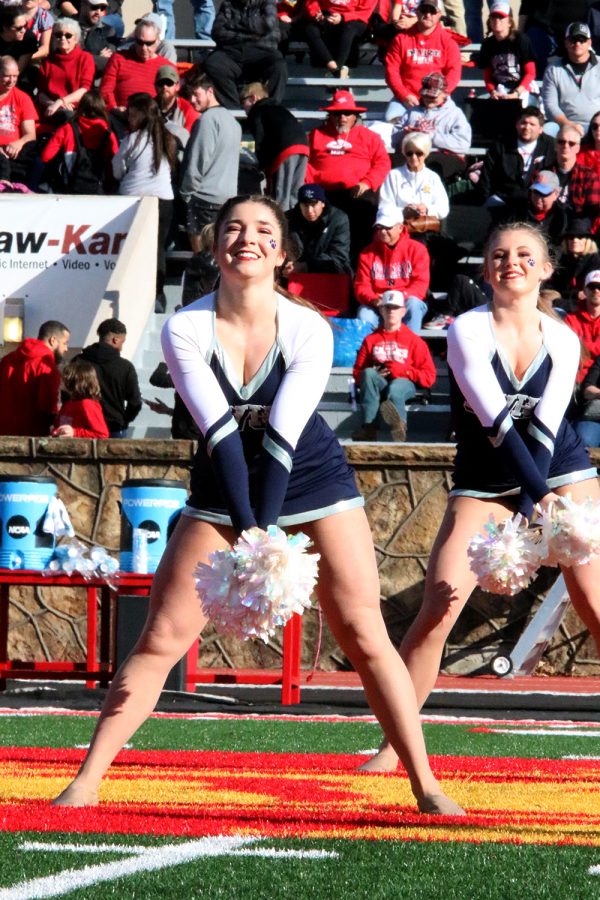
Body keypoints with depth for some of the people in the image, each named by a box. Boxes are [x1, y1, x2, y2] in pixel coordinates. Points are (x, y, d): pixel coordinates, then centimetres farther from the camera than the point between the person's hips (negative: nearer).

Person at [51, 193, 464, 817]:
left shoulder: (309, 331, -17)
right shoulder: (185, 330, -15)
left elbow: (281, 440, -22)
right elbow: (220, 430, -22)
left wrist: (264, 536, -28)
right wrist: (247, 532, -28)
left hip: (312, 477, -1)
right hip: (223, 485, 1)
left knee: (365, 636, -7)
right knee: (161, 637, -6)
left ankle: (426, 787, -2)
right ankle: (86, 781, -3)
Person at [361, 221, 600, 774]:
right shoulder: (468, 331, -10)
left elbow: (544, 428, -12)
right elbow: (495, 419, -20)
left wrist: (532, 512, -25)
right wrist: (538, 497, -30)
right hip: (484, 484, -1)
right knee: (440, 606, -12)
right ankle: (395, 744, -2)